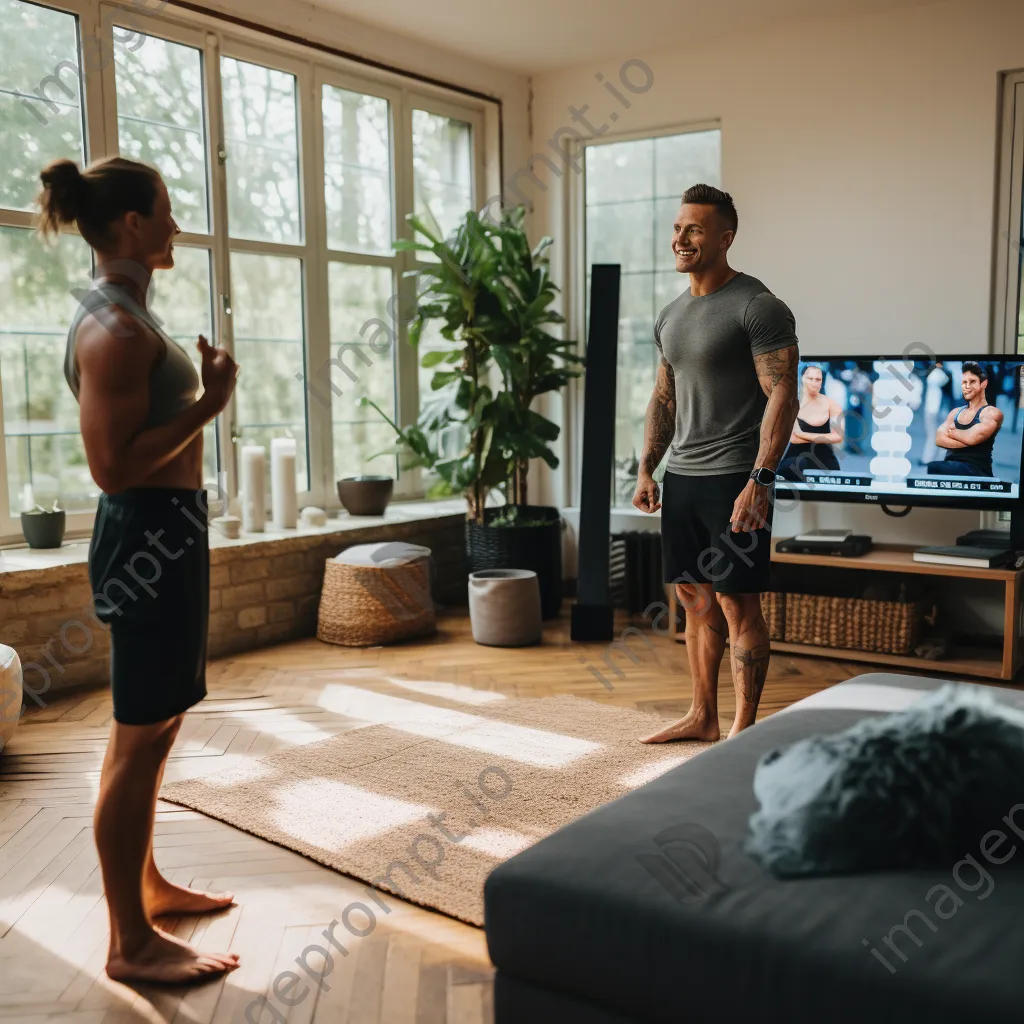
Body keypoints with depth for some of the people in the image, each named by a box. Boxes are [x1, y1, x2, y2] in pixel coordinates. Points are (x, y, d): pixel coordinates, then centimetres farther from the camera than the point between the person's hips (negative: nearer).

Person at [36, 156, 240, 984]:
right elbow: (115, 465, -24)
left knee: (153, 727, 20)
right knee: (140, 740, -2)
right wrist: (210, 402, -20)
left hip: (164, 532, 11)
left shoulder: (123, 315, 15)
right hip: (148, 536, -11)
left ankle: (147, 886, 36)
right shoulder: (115, 328, -17)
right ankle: (131, 941, 12)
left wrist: (202, 390, 16)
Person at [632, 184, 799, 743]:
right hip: (681, 477, 8)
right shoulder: (671, 316, 15)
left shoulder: (758, 306, -9)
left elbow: (782, 396, -14)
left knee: (737, 603, -3)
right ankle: (702, 716, 25)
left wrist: (759, 479, -21)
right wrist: (647, 470, 12)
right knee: (695, 600, 13)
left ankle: (744, 728, 9)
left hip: (735, 479, -8)